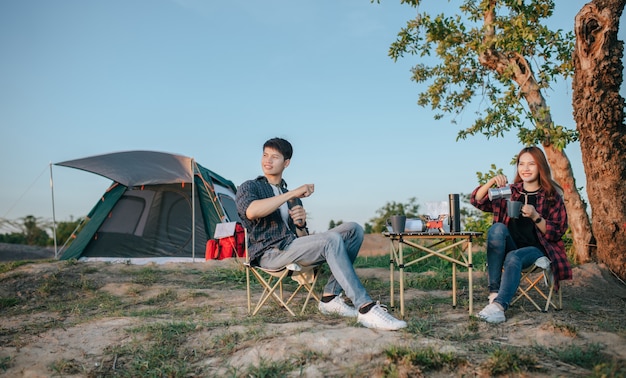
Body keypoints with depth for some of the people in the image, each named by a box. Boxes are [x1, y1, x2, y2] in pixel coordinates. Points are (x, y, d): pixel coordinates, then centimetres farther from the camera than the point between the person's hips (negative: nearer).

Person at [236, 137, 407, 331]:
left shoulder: (293, 198, 25)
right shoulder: (249, 187, 9)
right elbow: (251, 211, -18)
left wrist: (301, 224, -3)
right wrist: (292, 194, -17)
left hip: (293, 248, 7)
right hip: (270, 253, -6)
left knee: (353, 229, -11)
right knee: (332, 240, -30)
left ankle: (330, 297, -15)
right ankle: (366, 308, -34)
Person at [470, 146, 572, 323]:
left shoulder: (552, 195, 4)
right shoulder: (510, 191, 11)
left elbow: (557, 233, 0)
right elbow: (477, 201, 0)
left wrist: (536, 217, -17)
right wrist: (492, 182, -18)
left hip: (536, 249, -3)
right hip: (509, 246, 3)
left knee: (513, 258, -35)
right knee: (497, 228, -29)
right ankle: (494, 292, -33)